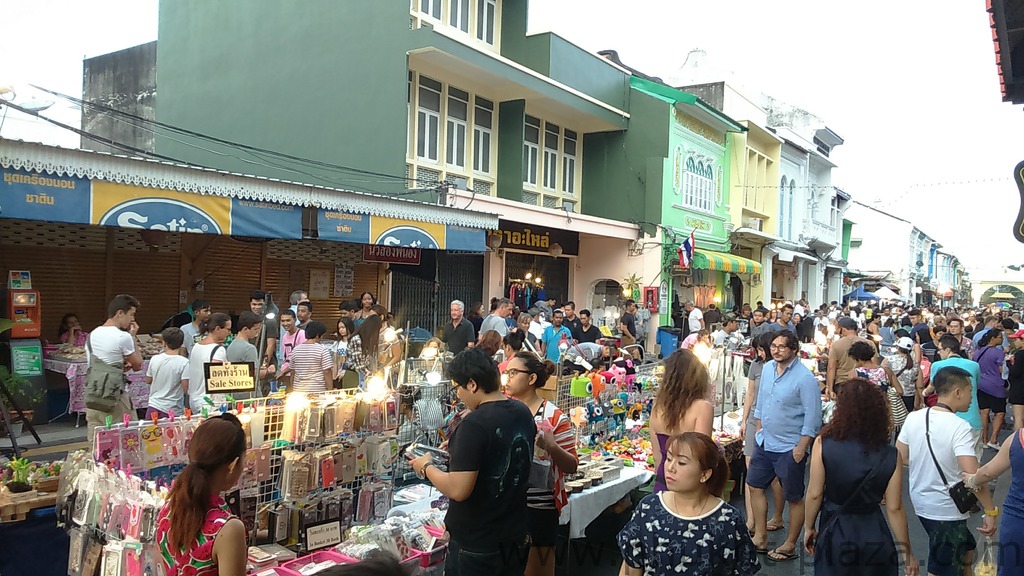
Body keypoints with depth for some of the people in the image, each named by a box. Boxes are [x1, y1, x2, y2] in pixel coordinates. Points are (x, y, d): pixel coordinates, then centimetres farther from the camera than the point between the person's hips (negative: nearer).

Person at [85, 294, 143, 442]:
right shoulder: (123, 337, -12)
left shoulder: (92, 335, 10)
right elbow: (138, 365, 0)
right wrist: (133, 337, 4)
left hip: (92, 397, 7)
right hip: (115, 397, -7)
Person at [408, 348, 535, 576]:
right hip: (514, 534, 7)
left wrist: (427, 467, -11)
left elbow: (458, 490, -27)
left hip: (475, 543, -7)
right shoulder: (523, 413, 0)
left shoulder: (474, 424, -25)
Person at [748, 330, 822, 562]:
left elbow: (813, 417, -18)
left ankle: (790, 546, 23)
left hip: (789, 447, -7)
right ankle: (760, 538, 30)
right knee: (755, 486, 16)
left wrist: (801, 447, -19)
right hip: (765, 442, 8)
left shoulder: (804, 378, -19)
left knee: (794, 498, 8)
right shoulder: (767, 368, 2)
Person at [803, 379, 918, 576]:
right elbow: (894, 508, -8)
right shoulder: (890, 456, -11)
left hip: (834, 533, -1)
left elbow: (815, 494, -11)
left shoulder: (823, 444, -16)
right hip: (874, 535, 1)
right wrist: (906, 551, 5)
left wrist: (809, 527, 5)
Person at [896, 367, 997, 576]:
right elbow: (973, 476, -27)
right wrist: (990, 510, -16)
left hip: (921, 503, 7)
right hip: (947, 510, -7)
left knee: (966, 550, 29)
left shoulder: (913, 417, -3)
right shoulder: (959, 427, -23)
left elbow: (900, 457, 6)